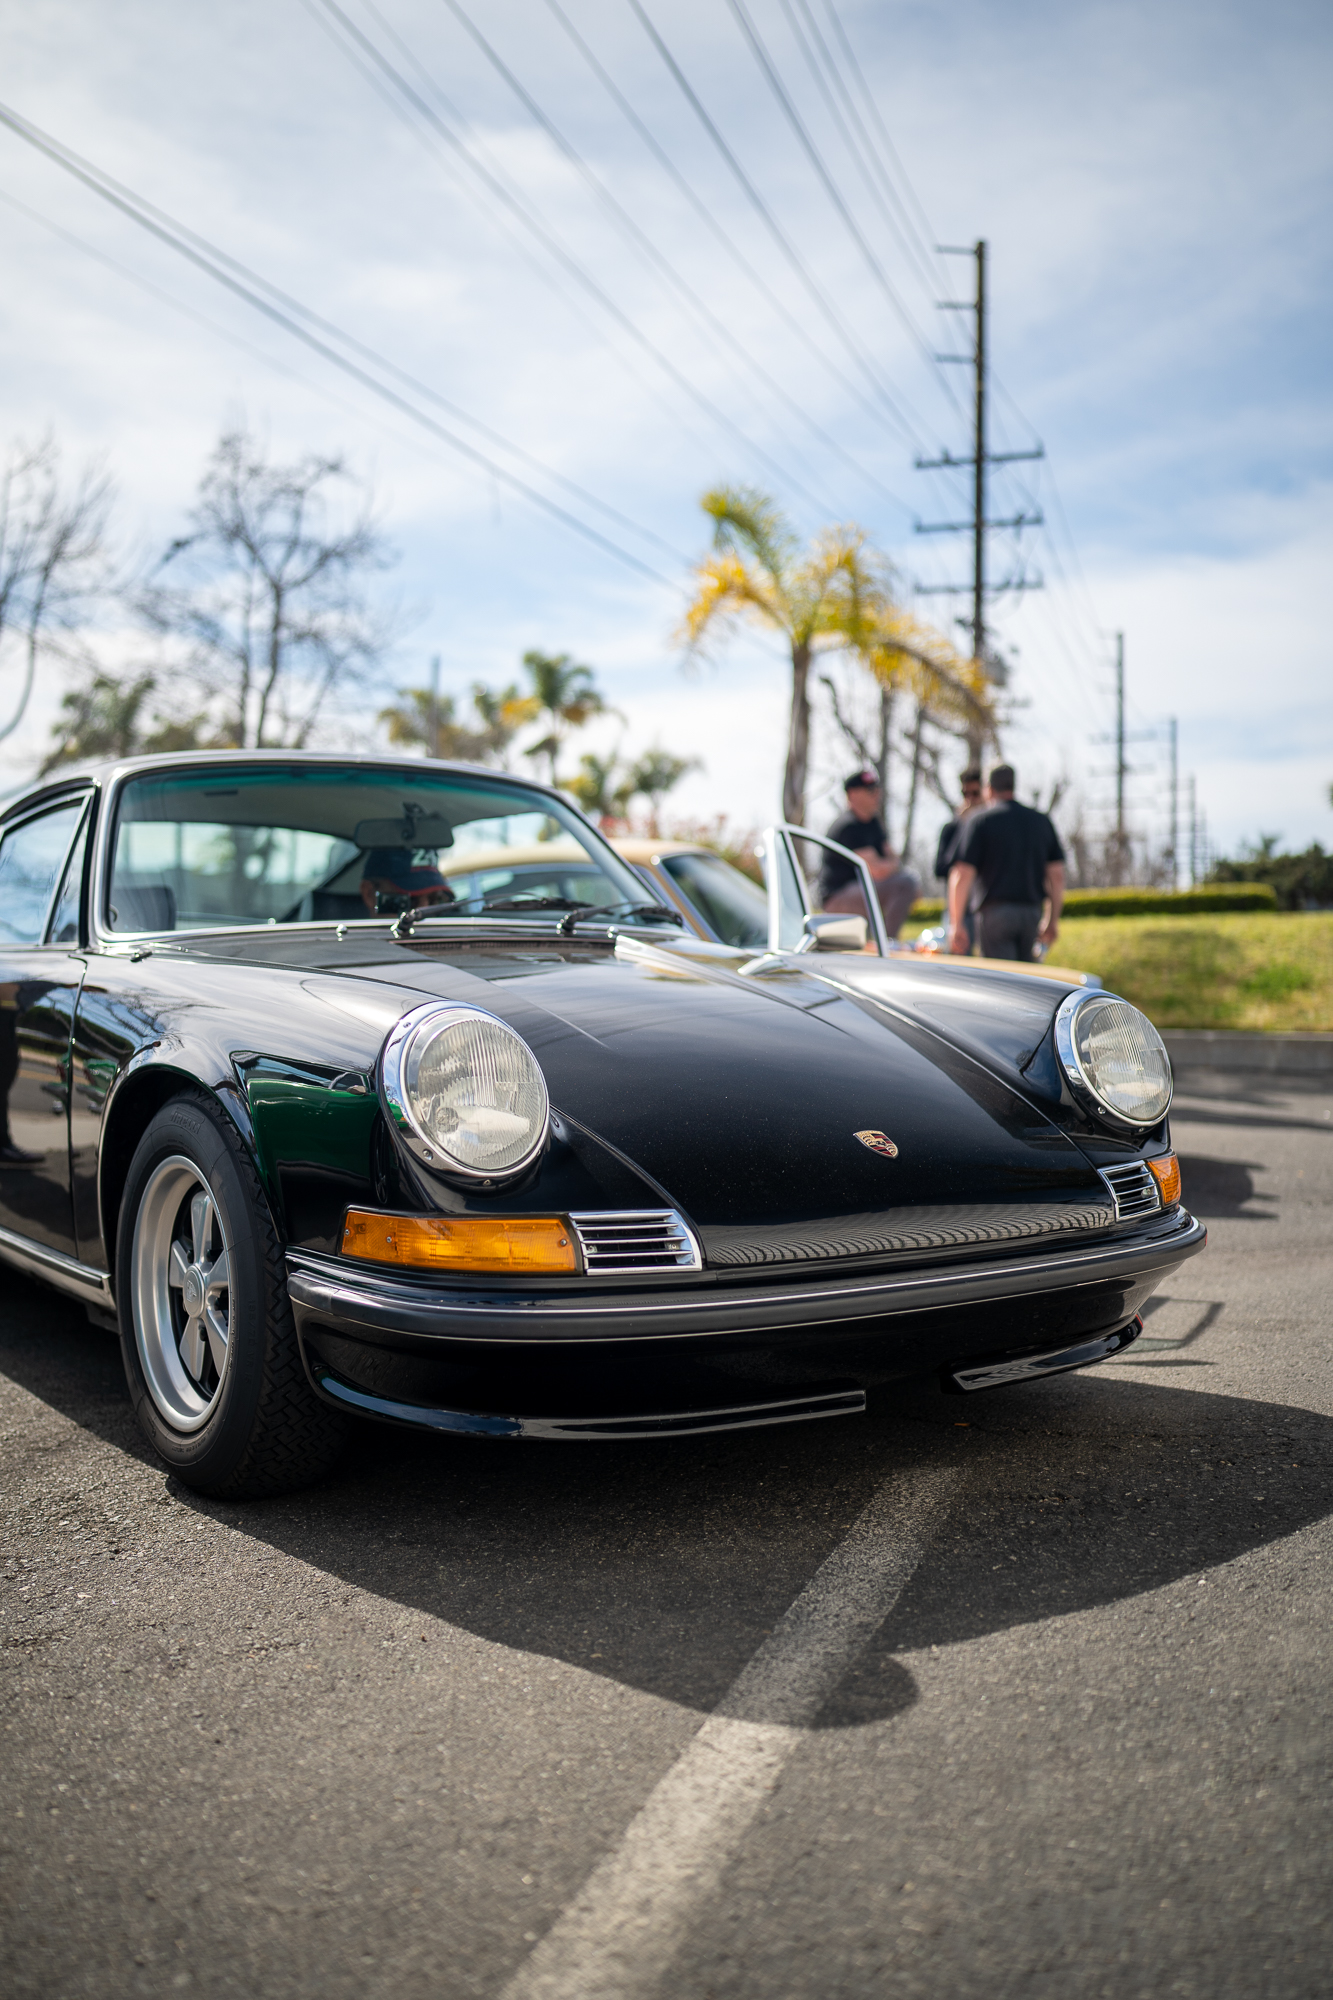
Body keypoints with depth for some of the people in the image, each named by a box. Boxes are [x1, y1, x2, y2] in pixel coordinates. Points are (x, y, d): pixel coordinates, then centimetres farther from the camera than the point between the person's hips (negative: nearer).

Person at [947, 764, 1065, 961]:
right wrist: (1052, 921, 16)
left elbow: (962, 875, -9)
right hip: (1032, 912, 4)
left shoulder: (981, 822, -2)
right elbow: (1057, 875, 10)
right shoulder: (1042, 821, 12)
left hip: (995, 911, -4)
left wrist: (956, 924, -7)